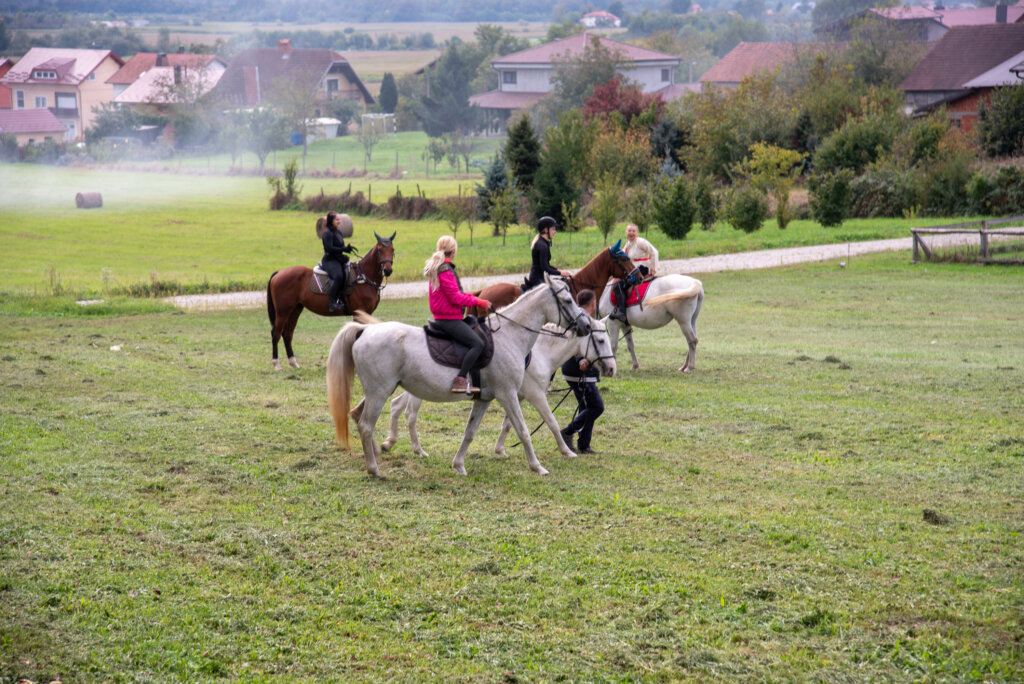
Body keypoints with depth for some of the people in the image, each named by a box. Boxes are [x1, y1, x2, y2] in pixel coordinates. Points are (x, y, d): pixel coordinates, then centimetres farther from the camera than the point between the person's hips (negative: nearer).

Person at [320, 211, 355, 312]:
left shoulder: (338, 232, 16)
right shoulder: (328, 233, -11)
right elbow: (329, 248, -20)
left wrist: (348, 248, 0)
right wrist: (344, 249, -21)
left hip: (338, 259, 10)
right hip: (329, 261, -10)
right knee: (338, 276, -32)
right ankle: (332, 302, -32)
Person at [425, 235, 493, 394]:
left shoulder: (436, 267, 14)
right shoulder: (445, 271, -17)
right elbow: (456, 297, -20)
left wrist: (473, 297, 12)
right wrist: (478, 302, -11)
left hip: (441, 318, 11)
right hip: (449, 319, -11)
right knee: (477, 344, -17)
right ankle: (460, 380, -24)